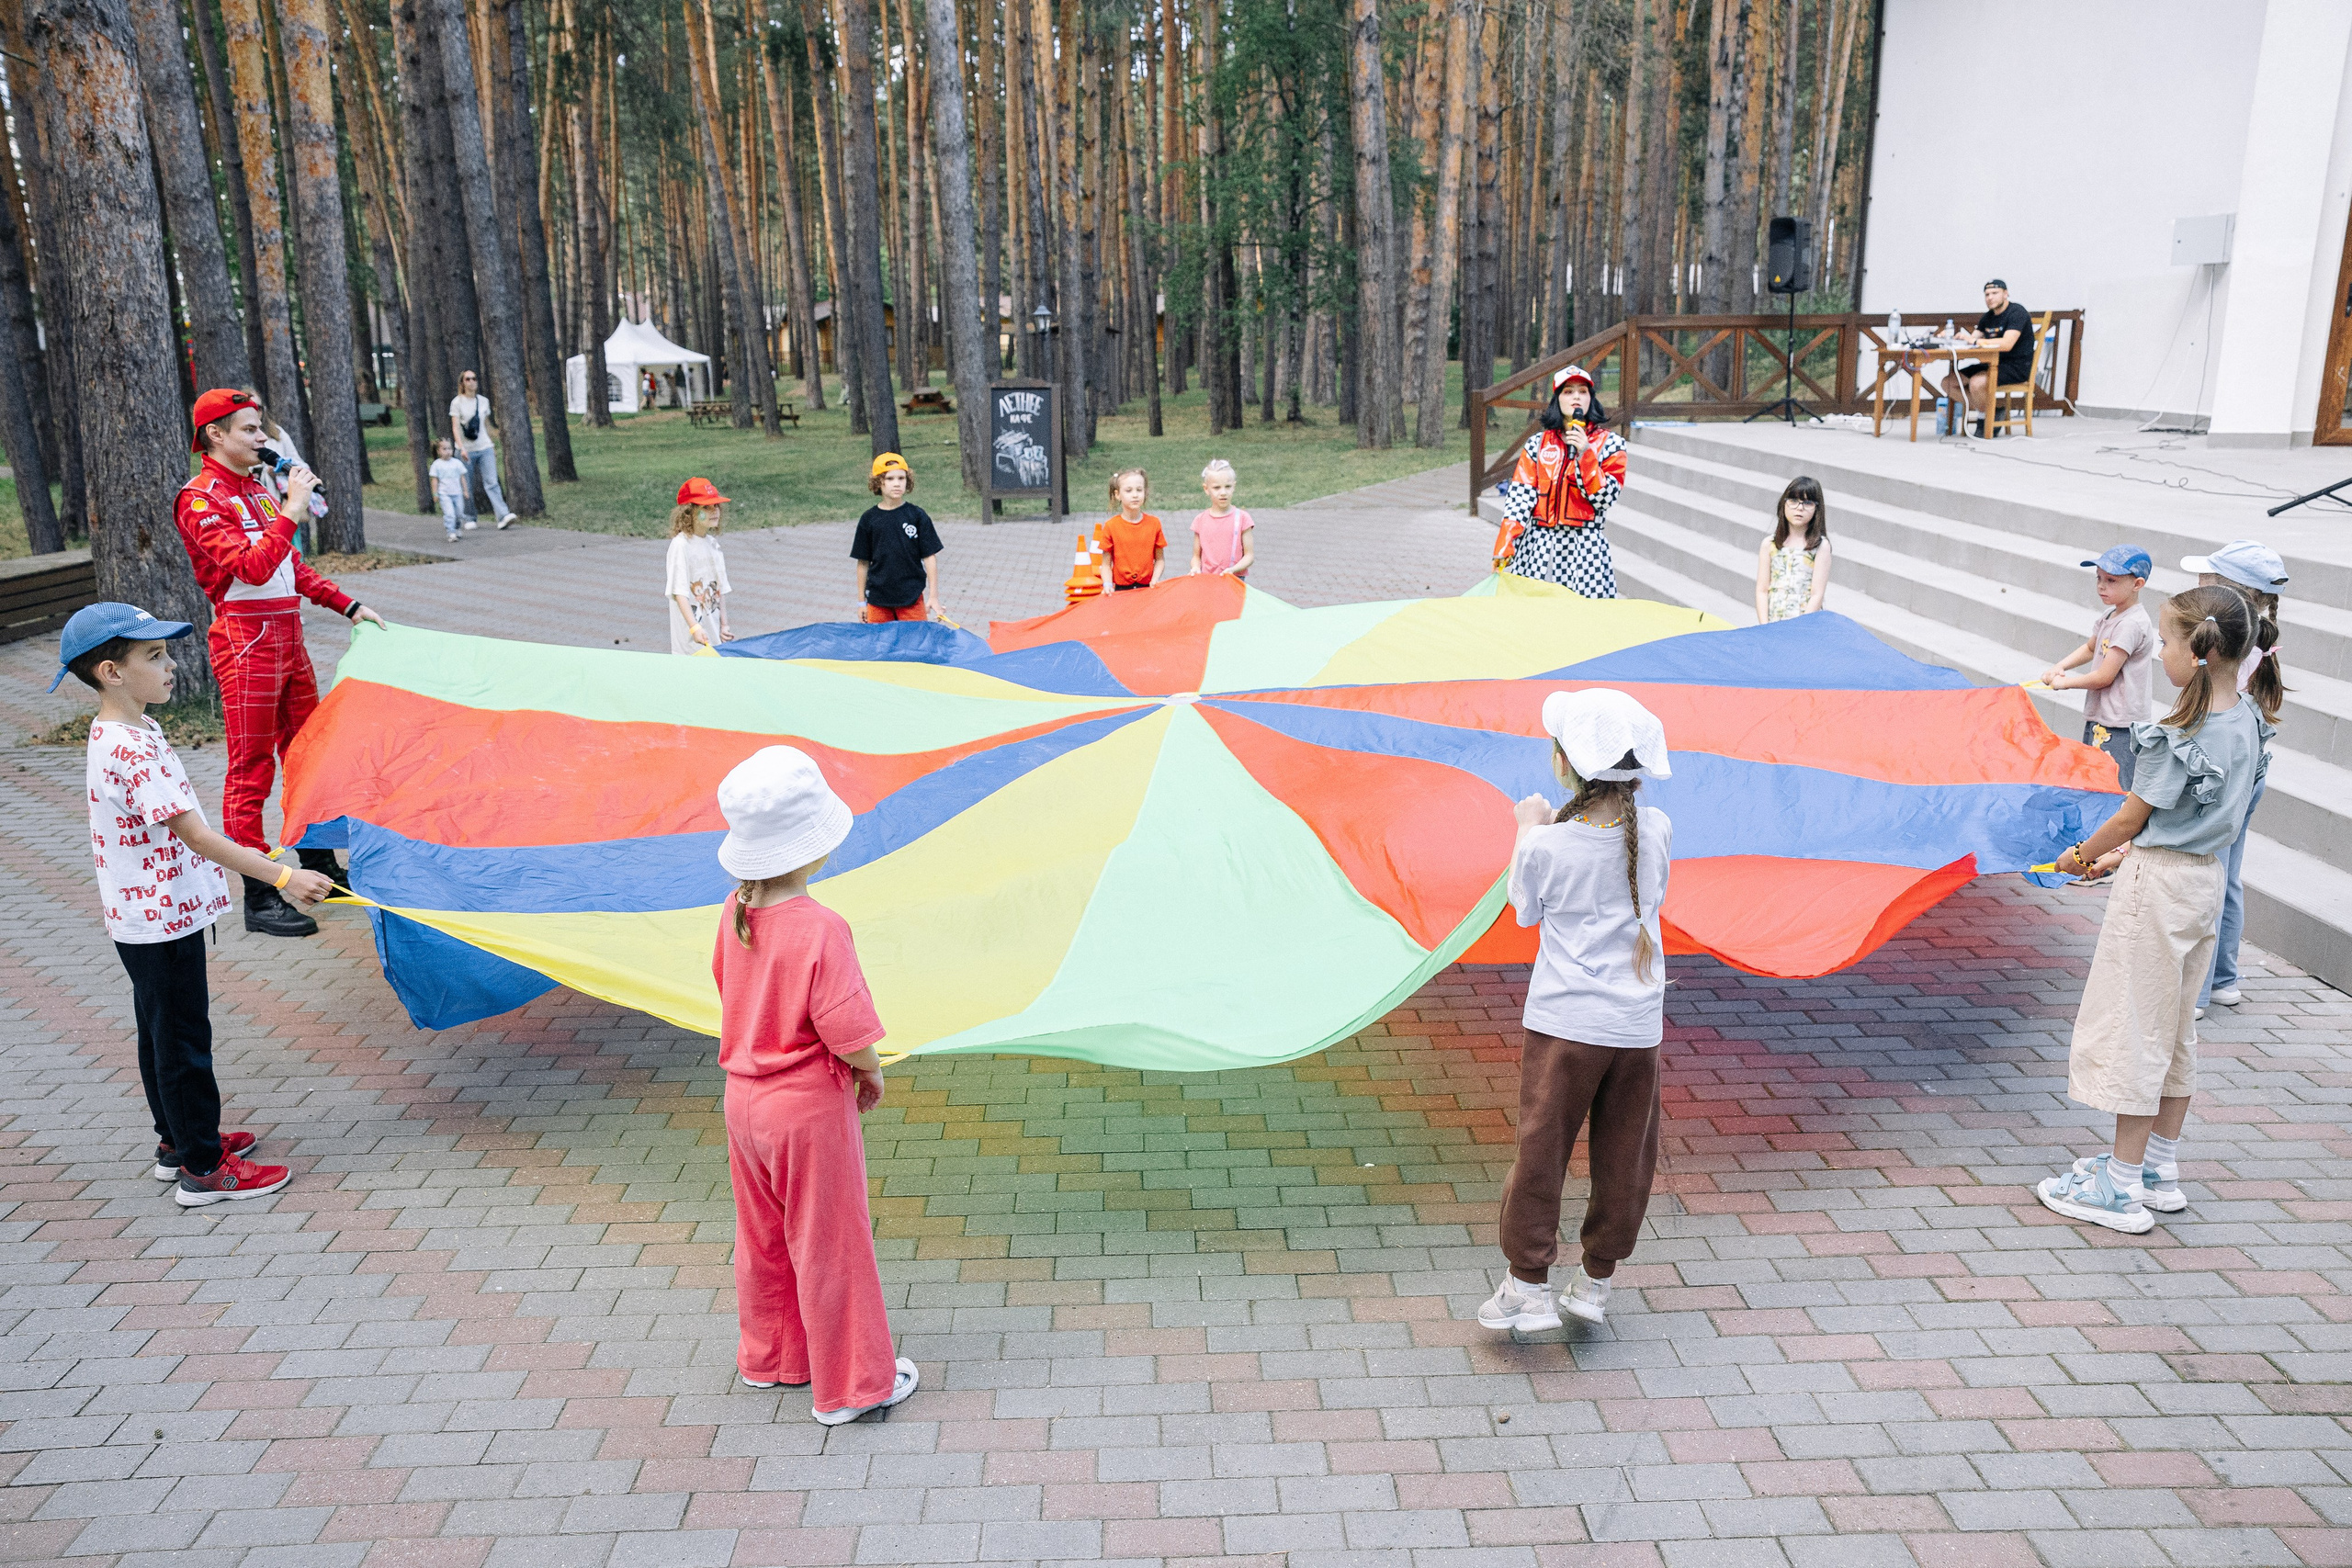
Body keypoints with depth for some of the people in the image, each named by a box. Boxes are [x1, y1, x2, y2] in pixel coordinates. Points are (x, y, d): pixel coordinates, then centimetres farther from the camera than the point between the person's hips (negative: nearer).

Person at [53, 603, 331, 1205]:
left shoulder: (120, 733, 6)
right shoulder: (133, 750, -27)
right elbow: (196, 836, -30)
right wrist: (284, 877, -32)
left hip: (144, 919, 11)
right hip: (162, 922, -11)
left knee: (162, 1032, 21)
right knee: (184, 1041, -1)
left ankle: (178, 1141, 36)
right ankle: (204, 1170, 9)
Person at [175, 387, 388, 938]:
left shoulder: (258, 488, 16)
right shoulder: (201, 499, -12)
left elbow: (294, 567, 21)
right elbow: (253, 567, -25)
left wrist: (347, 606, 16)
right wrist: (291, 511, -24)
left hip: (288, 637, 9)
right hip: (247, 643, -9)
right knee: (251, 769, -4)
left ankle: (320, 867, 29)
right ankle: (259, 898, 1)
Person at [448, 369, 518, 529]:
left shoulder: (484, 401, 9)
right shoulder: (457, 402, -2)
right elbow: (455, 427, -8)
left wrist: (493, 446, 22)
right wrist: (462, 448, -20)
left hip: (485, 448, 2)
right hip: (466, 450, -2)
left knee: (491, 482, -10)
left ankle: (504, 516, -23)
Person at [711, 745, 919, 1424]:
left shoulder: (735, 912, -6)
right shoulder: (819, 929, -29)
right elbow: (851, 1036, -27)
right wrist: (870, 1070, -4)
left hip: (744, 1099, 8)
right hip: (810, 1111, -7)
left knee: (763, 1237, 24)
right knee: (830, 1246, 9)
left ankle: (767, 1357, 44)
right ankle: (849, 1385, 25)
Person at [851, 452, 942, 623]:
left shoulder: (917, 515, -2)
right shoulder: (869, 519, 2)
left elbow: (929, 557, 0)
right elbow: (863, 562, 6)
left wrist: (933, 596, -4)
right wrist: (861, 600, 7)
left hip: (912, 598, -1)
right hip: (878, 600, 1)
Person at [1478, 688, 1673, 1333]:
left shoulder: (1545, 847, -16)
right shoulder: (1656, 829, -6)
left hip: (1564, 1025, -3)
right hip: (1637, 1025, 4)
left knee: (1541, 1152, 9)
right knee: (1623, 1158, 15)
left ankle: (1530, 1282, 16)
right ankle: (1596, 1279, 26)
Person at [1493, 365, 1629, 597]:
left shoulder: (1610, 443, 4)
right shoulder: (1537, 444, 8)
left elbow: (1606, 498, -5)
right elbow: (1520, 494, 1)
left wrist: (1585, 455, -15)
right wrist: (1504, 547, -8)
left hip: (1586, 549, -2)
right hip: (1538, 548, 2)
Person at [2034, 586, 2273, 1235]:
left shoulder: (2176, 736, -23)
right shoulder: (2248, 723, 4)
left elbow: (2131, 819, -15)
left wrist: (2081, 855, 4)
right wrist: (2109, 850, 15)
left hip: (2158, 883, -9)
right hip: (2206, 878, 9)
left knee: (2134, 1028, -1)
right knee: (2176, 1026, 17)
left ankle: (2123, 1188, 6)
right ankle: (2161, 1168, 28)